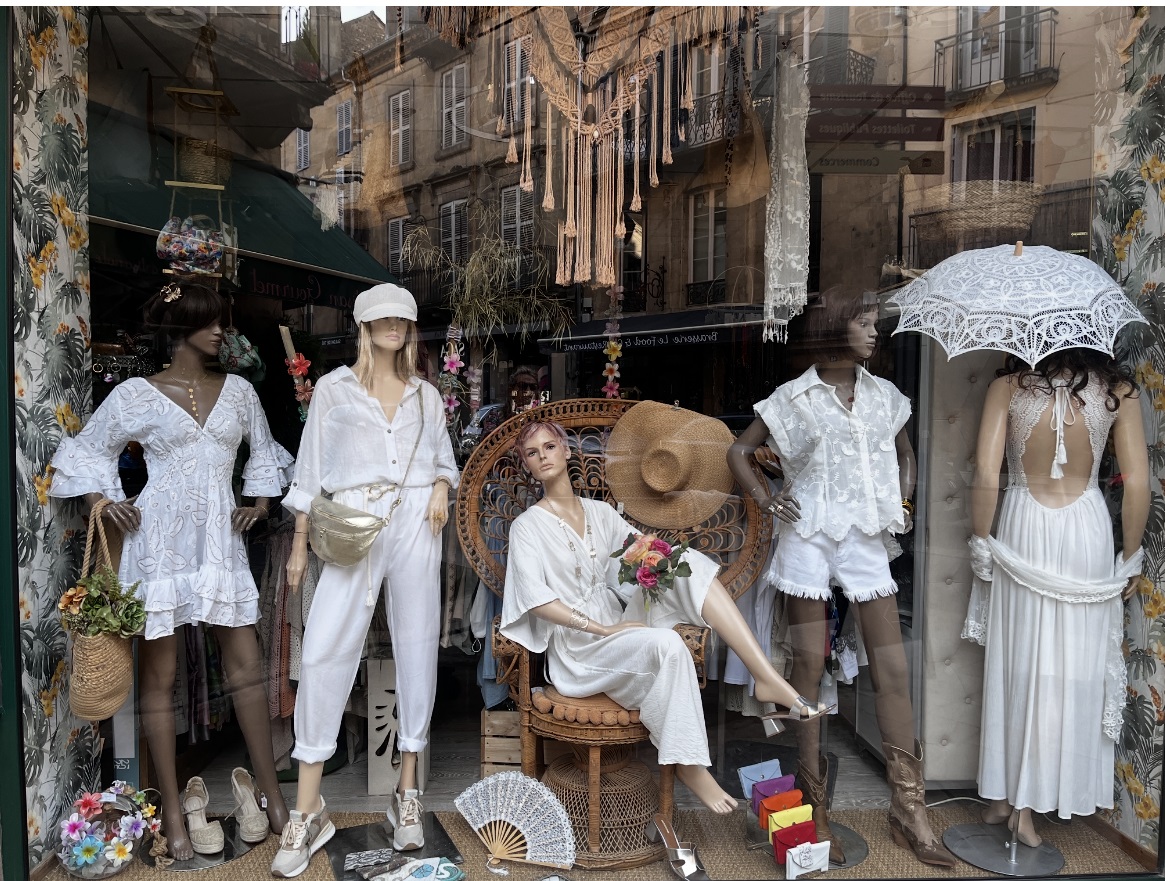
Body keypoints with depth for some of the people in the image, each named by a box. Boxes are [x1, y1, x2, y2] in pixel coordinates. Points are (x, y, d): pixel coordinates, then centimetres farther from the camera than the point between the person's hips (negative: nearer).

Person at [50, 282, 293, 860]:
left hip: (221, 541, 3)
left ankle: (269, 789, 16)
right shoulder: (136, 394, 0)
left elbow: (264, 451, 21)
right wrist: (102, 499, -3)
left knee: (246, 665, 4)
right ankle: (172, 806, 16)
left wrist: (261, 500, 10)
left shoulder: (238, 391, 9)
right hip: (160, 541, -2)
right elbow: (88, 451, 11)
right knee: (159, 674, 4)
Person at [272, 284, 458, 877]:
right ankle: (307, 812, 0)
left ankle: (407, 791, 18)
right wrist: (299, 543, 3)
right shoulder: (334, 388, 9)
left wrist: (441, 488, -2)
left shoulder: (426, 395, 16)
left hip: (415, 523, 3)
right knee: (323, 652, -10)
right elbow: (310, 468, 7)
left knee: (417, 650, 4)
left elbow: (445, 459, 21)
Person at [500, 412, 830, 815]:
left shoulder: (599, 511, 15)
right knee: (666, 645, -34)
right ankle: (689, 764, -16)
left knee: (684, 561, -17)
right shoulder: (528, 525, -2)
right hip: (578, 649, -5)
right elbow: (536, 598, -14)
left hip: (622, 628, 5)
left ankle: (766, 676, -24)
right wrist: (602, 629, -20)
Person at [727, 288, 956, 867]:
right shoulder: (793, 398, 0)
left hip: (866, 539, 3)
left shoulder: (885, 396, 10)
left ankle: (909, 810, 14)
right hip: (809, 537, -3)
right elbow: (739, 451, 8)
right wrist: (765, 498, -4)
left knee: (893, 670, 2)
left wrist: (902, 503, 10)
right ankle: (815, 807, 16)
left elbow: (904, 455, 25)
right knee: (809, 668, 3)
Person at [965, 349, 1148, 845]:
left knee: (1017, 662, 11)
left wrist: (981, 541, -1)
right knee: (1074, 667, 9)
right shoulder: (1116, 389, -3)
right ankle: (1027, 804, 16)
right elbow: (1137, 482, -3)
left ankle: (1003, 796, 22)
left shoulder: (1009, 385, -6)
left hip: (1023, 529, 0)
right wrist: (1131, 554, 9)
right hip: (1086, 531, 0)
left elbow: (986, 472, -12)